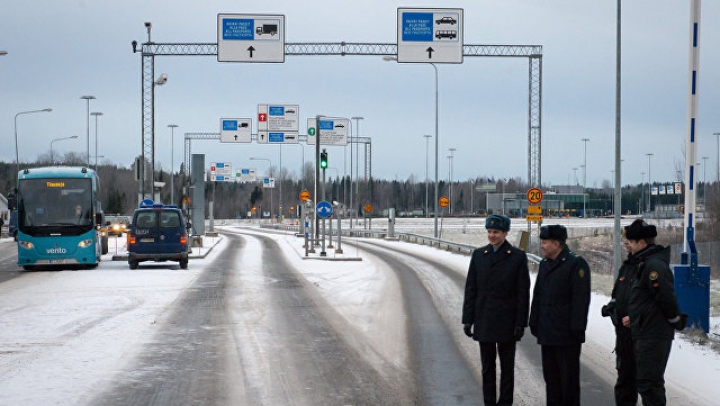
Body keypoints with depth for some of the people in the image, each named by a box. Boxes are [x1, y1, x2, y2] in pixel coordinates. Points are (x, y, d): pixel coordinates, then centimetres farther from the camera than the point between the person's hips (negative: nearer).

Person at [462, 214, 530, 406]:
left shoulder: (518, 257, -3)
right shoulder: (479, 255, 6)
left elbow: (523, 293, -5)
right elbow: (470, 289, 6)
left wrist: (520, 323, -9)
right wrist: (467, 319, 2)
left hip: (506, 322, -3)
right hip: (484, 322, 3)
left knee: (507, 366, 5)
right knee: (487, 367, 8)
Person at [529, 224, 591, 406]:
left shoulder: (576, 264, -11)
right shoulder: (544, 264, 14)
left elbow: (581, 299, -14)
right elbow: (537, 296, 18)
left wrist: (577, 328, -17)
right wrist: (534, 323, 14)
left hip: (567, 335, -8)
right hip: (547, 334, 8)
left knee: (569, 378, -1)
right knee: (551, 376, 12)